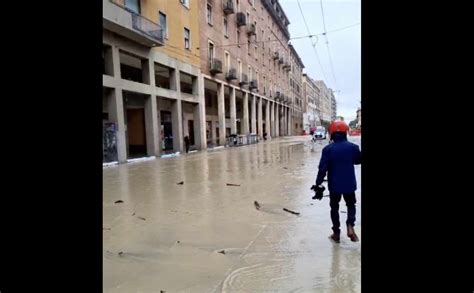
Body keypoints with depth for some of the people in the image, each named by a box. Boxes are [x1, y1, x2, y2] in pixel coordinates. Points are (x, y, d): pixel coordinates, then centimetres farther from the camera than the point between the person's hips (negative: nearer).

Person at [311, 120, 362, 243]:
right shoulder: (353, 147, -7)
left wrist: (318, 184, -7)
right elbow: (358, 160, 12)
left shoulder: (328, 149, -12)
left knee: (334, 207, 15)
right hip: (349, 183, 1)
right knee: (351, 205, 21)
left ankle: (336, 233, 20)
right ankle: (350, 225, -1)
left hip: (334, 185, -1)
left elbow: (322, 168, -13)